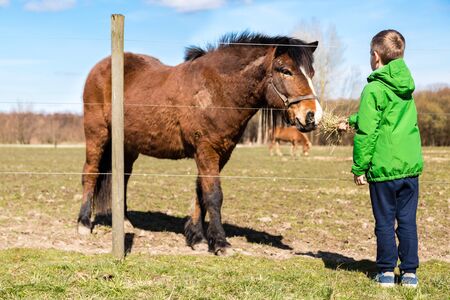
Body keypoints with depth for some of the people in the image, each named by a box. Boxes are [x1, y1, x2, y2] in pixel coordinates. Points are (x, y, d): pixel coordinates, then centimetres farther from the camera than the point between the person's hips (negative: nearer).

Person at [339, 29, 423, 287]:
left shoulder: (373, 90, -11)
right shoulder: (406, 86, 9)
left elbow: (366, 133, -13)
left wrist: (359, 167, -6)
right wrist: (352, 121, 36)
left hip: (383, 167, -5)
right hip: (411, 164, 5)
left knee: (385, 222, 6)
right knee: (407, 221, 10)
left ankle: (387, 271, 13)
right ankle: (410, 271, 13)